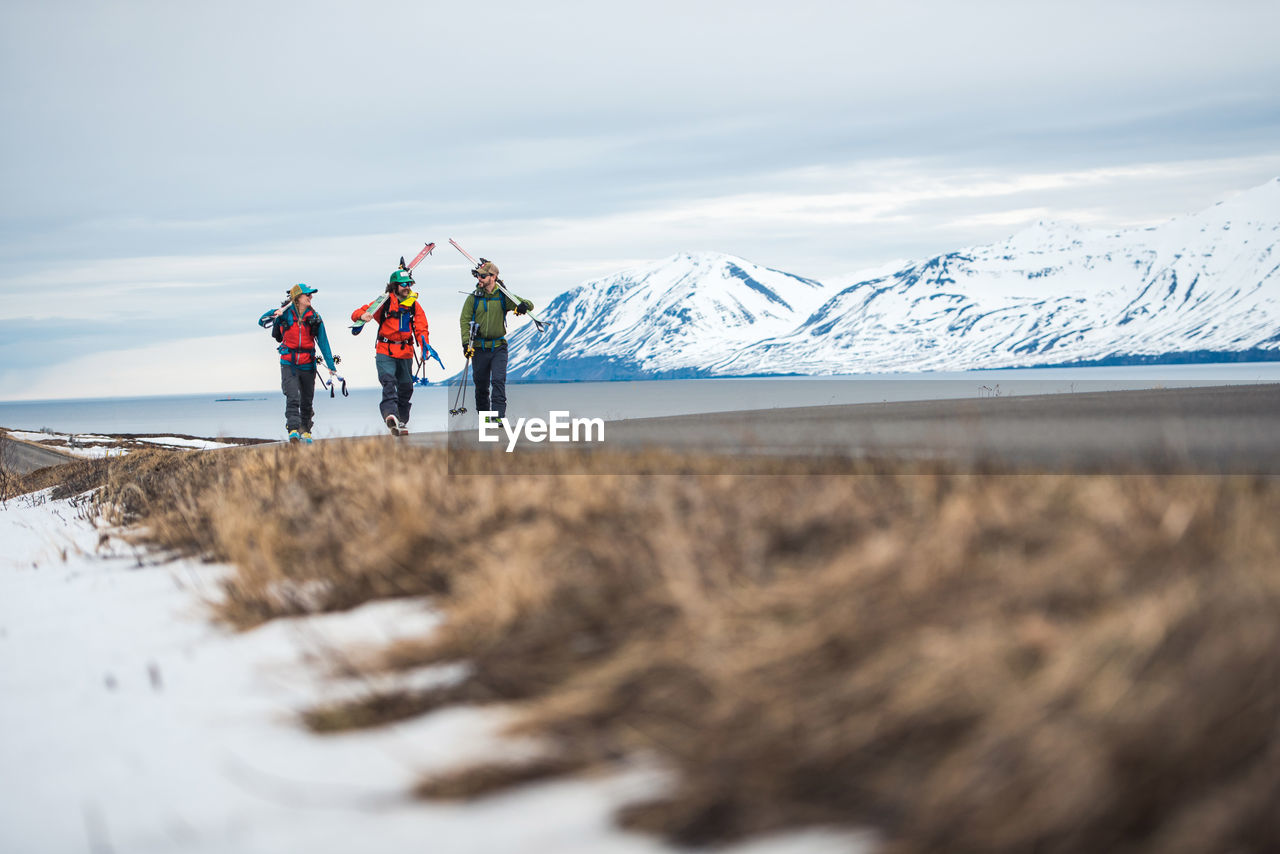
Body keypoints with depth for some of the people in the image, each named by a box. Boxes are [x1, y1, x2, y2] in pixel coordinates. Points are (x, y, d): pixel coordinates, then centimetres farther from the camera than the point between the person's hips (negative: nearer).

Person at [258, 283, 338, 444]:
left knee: (307, 400, 12)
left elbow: (323, 342, 5)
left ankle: (305, 430, 28)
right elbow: (262, 322, -3)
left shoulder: (314, 317, 3)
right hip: (289, 363, -3)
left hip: (307, 364, 3)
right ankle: (293, 430, -23)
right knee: (292, 398, -17)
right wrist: (274, 314, -23)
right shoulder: (285, 313, -3)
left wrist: (331, 365, 3)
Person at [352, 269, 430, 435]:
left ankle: (402, 422, 27)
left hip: (405, 353, 4)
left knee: (405, 388, 11)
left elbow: (421, 328, 4)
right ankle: (391, 415, -43)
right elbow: (357, 314, -3)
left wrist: (424, 346, -15)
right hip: (385, 352, -4)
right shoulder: (384, 303, -2)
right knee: (388, 381, -24)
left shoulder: (414, 305, 7)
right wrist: (362, 315, -28)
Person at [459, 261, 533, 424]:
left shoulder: (503, 297, 0)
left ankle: (499, 415, -15)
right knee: (481, 384, 8)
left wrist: (524, 306, -23)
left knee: (498, 381, -13)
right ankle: (483, 414, 25)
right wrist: (466, 342, -13)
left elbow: (528, 305, 2)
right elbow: (464, 320, -1)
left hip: (498, 347, -1)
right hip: (479, 348, 1)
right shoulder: (473, 298, 1)